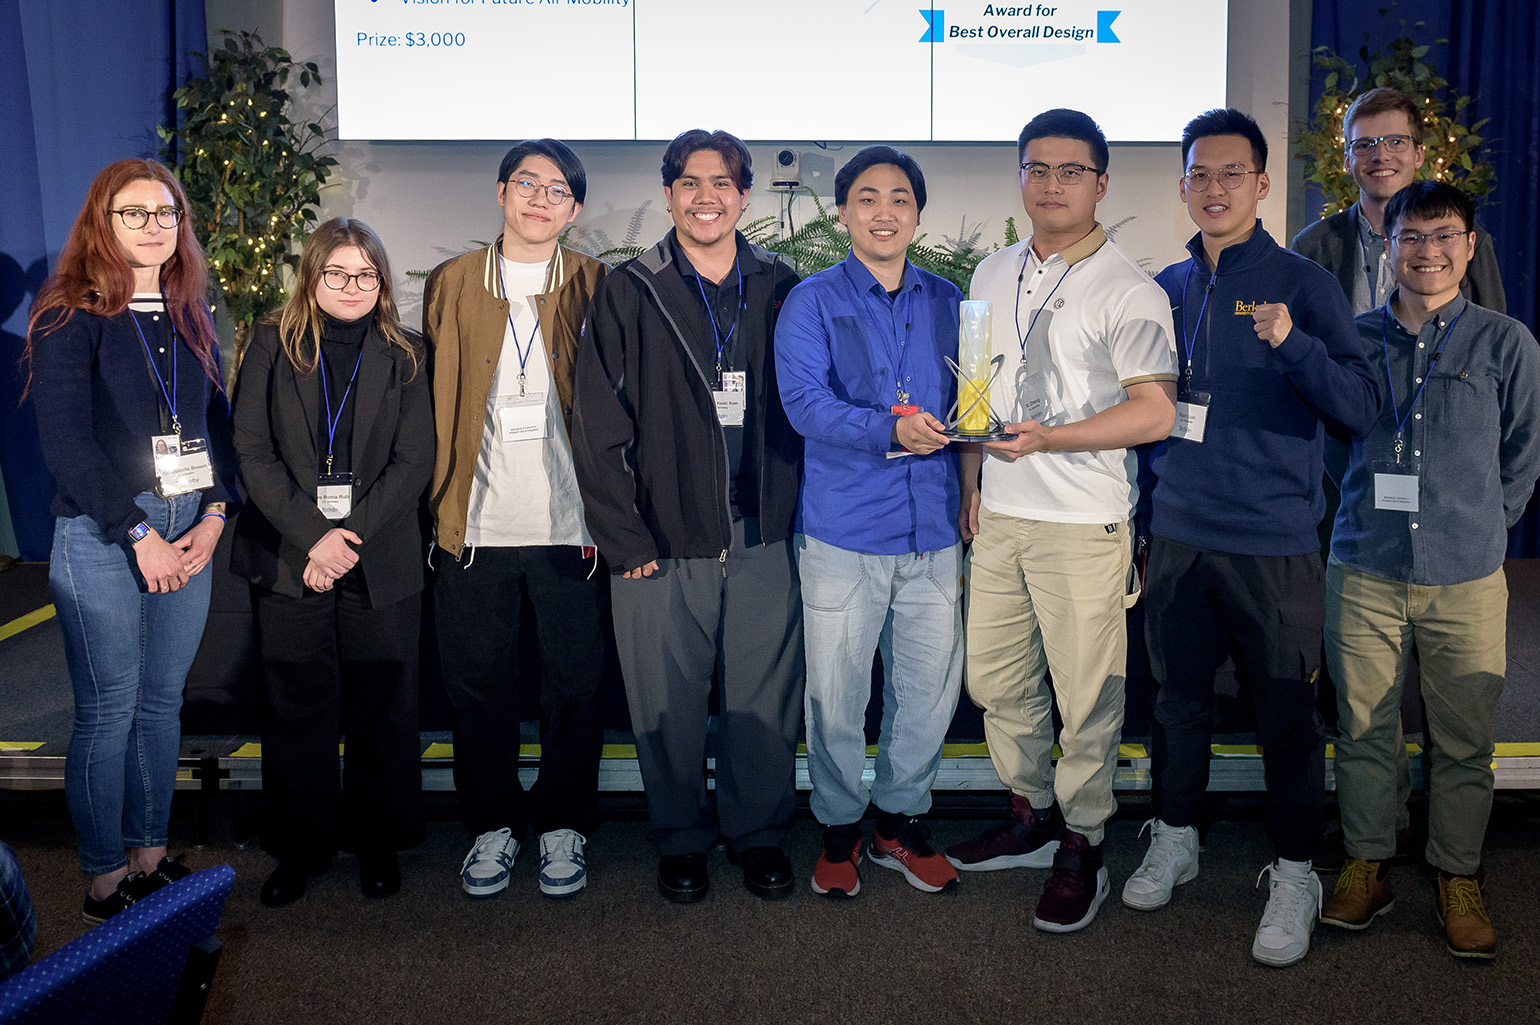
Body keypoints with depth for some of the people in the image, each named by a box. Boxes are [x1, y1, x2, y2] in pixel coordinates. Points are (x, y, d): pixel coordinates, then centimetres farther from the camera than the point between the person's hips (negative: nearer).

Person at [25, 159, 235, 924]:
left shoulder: (191, 316, 14)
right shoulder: (70, 317, -3)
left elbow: (217, 421, 13)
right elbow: (65, 442, -10)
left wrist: (214, 516, -1)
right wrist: (140, 536, -13)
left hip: (190, 533, 5)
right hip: (101, 537, -5)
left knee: (164, 700, 11)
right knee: (108, 709, -1)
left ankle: (151, 857, 23)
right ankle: (105, 881, 12)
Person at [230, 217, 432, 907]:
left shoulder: (403, 356, 6)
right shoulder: (273, 345, 6)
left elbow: (414, 461, -1)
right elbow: (253, 451, -1)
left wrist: (351, 535, -12)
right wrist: (313, 535, -12)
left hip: (380, 560, 0)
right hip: (288, 558, 0)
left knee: (382, 707, 5)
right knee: (296, 707, 5)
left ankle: (379, 843, 21)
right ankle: (302, 846, 21)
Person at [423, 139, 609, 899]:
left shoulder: (593, 287, 5)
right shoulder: (451, 285, 8)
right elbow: (431, 402, 9)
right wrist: (442, 503, 3)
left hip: (568, 522, -1)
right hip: (475, 523, 1)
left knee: (572, 683, 7)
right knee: (477, 682, 8)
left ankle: (563, 824, 23)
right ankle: (493, 823, 25)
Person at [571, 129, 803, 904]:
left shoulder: (781, 290, 6)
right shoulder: (628, 295, 0)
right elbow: (596, 425, -2)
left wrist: (793, 509, 1)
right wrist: (622, 538, -6)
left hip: (763, 537, 1)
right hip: (664, 541, -1)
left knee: (764, 697, 9)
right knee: (668, 702, 9)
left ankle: (757, 831, 29)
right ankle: (681, 838, 29)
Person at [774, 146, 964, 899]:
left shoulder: (946, 301, 13)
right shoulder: (812, 302, 1)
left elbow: (965, 400, 18)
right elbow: (804, 401, -13)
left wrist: (943, 426, -3)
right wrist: (888, 431, -26)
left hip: (932, 526, 4)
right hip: (843, 527, -3)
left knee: (930, 685, 9)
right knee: (835, 690, 3)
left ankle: (901, 822, 29)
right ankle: (838, 829, 23)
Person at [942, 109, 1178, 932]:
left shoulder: (1129, 291, -7)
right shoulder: (991, 276, 13)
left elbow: (1156, 410, -12)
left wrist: (1048, 437, -21)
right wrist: (971, 483, 13)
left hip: (1083, 522, -6)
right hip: (999, 516, 6)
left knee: (1086, 694, 1)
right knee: (994, 677, 14)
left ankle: (1081, 847, 17)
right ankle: (1031, 816, 32)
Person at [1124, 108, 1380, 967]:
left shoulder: (1302, 284, -5)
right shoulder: (1168, 289, 8)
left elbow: (1362, 408, -12)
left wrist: (1292, 342, -27)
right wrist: (1159, 474, 9)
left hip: (1273, 542, -4)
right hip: (1179, 534, 4)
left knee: (1288, 711, 4)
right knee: (1179, 695, 14)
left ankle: (1296, 873, 20)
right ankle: (1176, 839, 33)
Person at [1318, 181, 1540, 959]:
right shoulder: (1355, 338, 5)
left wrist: (1474, 527, 8)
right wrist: (1368, 514, 10)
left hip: (1466, 580, -1)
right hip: (1365, 573, 1)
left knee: (1463, 741, 7)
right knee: (1364, 729, 9)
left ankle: (1459, 879, 24)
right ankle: (1367, 865, 25)